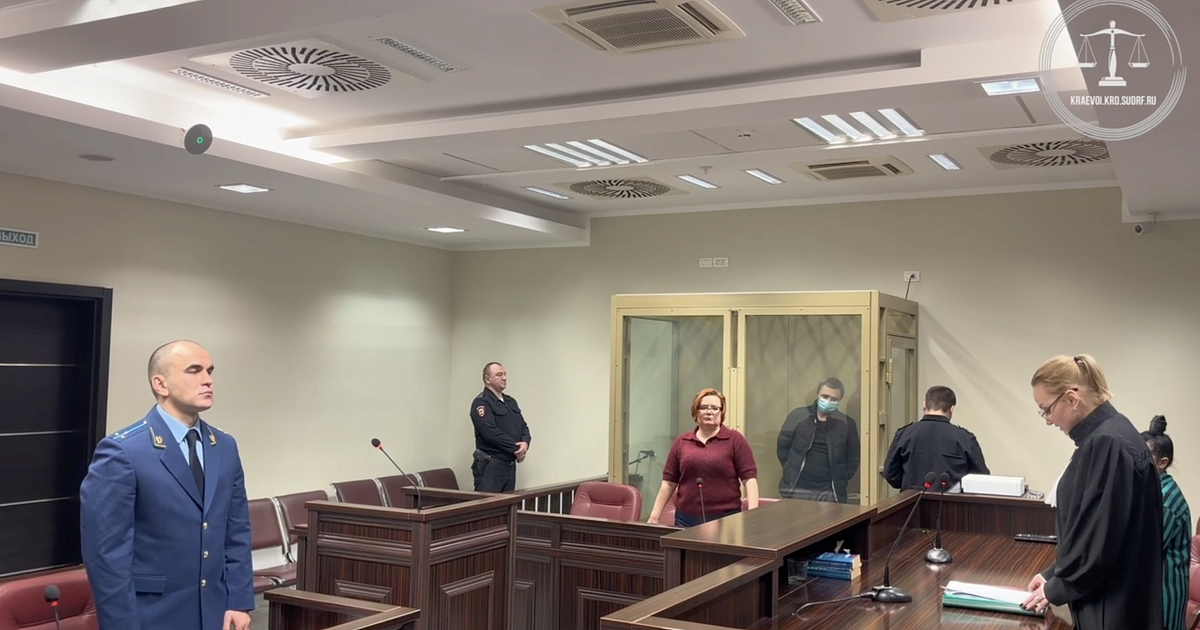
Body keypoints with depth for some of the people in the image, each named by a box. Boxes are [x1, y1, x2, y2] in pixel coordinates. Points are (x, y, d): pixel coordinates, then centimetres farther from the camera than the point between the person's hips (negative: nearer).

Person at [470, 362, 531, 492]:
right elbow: (491, 433, -20)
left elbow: (523, 427, 15)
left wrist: (525, 443, -8)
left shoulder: (511, 402, 18)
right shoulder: (481, 402, -10)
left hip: (510, 464, 8)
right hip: (490, 465, -8)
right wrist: (515, 449, -16)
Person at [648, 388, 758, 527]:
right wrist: (654, 516, 6)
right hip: (686, 519, 2)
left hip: (725, 520, -2)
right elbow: (669, 482, 11)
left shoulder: (735, 440, 2)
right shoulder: (681, 442, 10)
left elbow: (750, 478, -4)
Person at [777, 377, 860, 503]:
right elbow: (782, 447, 6)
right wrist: (792, 472, 1)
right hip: (797, 489, -1)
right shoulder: (798, 416, 2)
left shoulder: (846, 424, 4)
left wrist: (840, 482, 2)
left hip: (830, 493, 1)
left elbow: (852, 458, 10)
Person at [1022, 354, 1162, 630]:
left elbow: (1101, 536, -23)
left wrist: (1057, 588, -10)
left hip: (1113, 607, -9)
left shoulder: (1108, 443, -23)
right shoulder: (1106, 436, 8)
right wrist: (1054, 574, 12)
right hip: (1107, 598, 9)